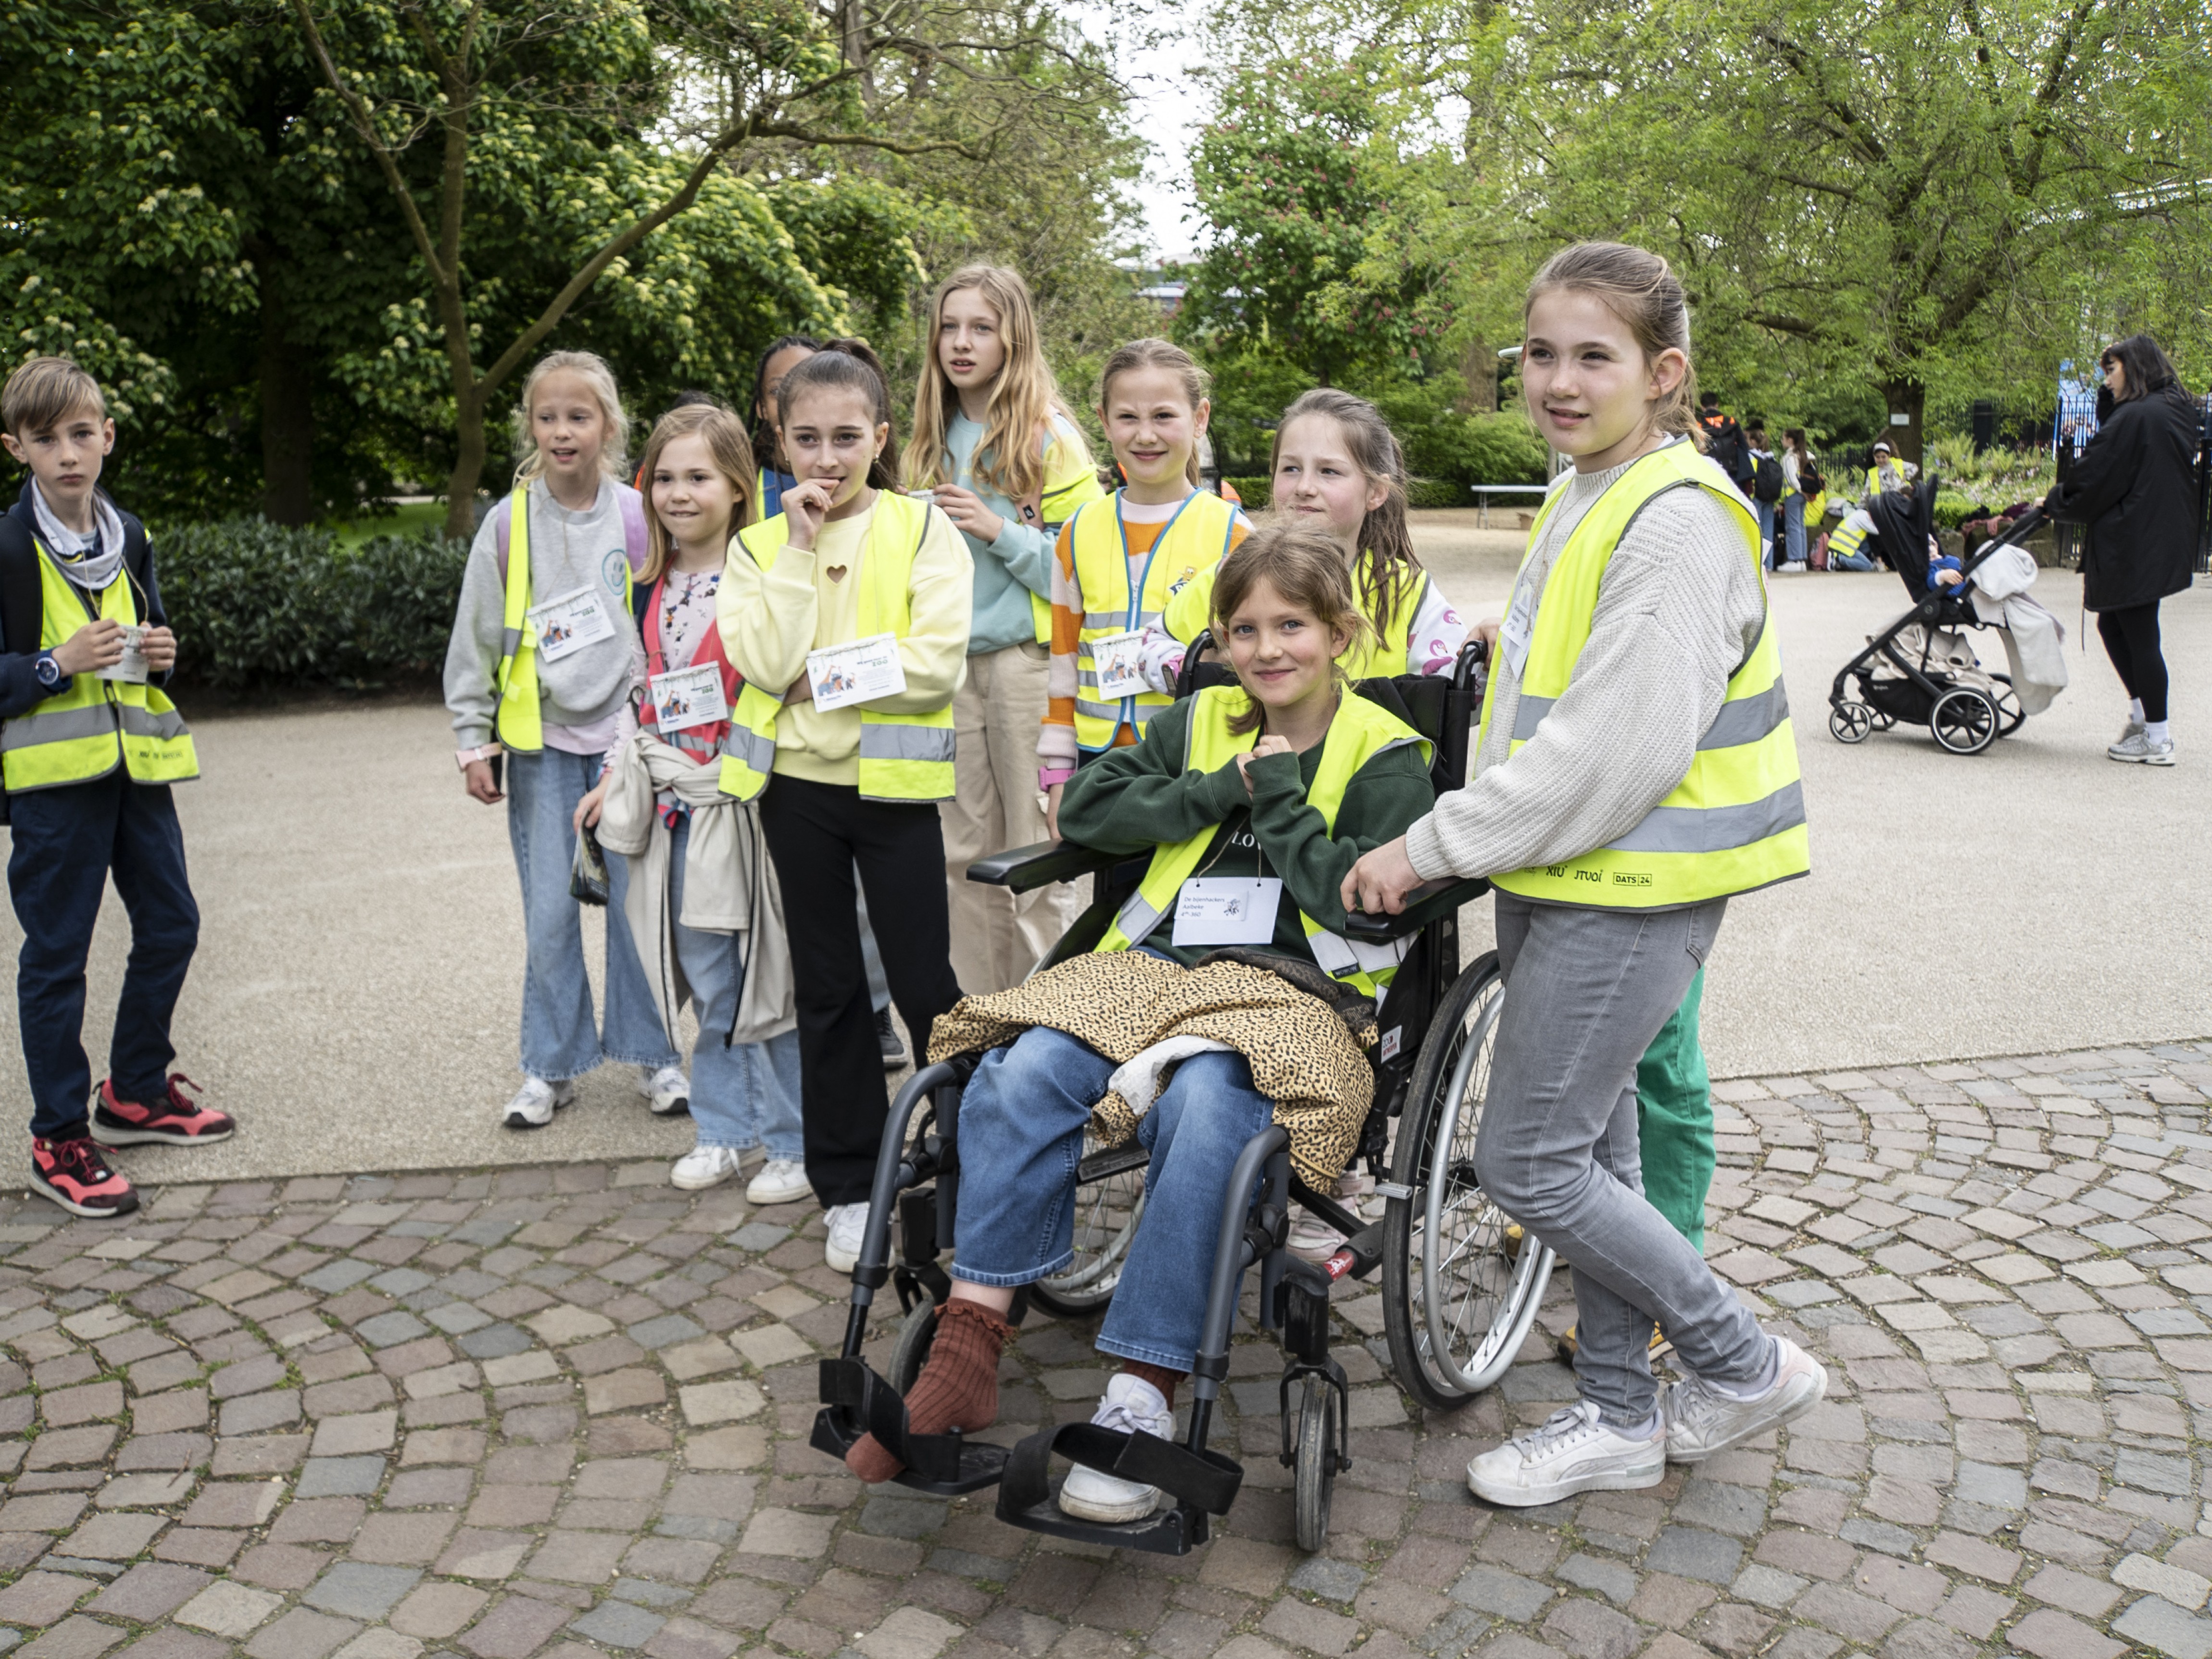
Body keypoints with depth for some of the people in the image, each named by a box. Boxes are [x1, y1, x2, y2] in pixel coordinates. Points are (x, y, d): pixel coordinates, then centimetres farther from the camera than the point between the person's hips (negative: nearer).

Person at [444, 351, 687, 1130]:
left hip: (626, 733, 0)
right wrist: (475, 741, 1)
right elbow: (475, 638, 4)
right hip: (540, 740, 1)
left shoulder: (639, 518, -1)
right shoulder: (508, 523, 0)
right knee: (549, 912, 4)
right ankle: (552, 1065, 17)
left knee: (636, 900, 3)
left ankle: (651, 1053, 18)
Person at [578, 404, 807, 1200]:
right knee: (707, 980, 13)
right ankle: (724, 1130, 27)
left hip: (744, 802, -6)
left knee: (766, 974, 1)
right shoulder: (649, 588, 11)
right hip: (675, 805, 6)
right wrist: (616, 776, 13)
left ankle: (795, 1142, 15)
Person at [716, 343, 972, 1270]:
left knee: (923, 984, 3)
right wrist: (800, 549, -12)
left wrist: (821, 674, -13)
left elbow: (938, 664, -14)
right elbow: (765, 664, -12)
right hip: (796, 785, 3)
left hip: (891, 783, -3)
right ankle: (848, 1185, 23)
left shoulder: (923, 529, -3)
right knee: (827, 990, 11)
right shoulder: (760, 547, 5)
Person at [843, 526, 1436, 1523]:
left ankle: (1139, 1399, -30)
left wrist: (1277, 794, -5)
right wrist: (1222, 790, 0)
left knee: (1202, 1108, -37)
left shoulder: (1384, 756, 6)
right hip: (1161, 963, 4)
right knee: (1020, 1074, -26)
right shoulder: (1200, 723, 20)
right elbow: (1086, 806, 8)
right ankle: (968, 1353, -20)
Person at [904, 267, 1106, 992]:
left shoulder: (1049, 437, -4)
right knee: (965, 853, 10)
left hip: (1027, 658, -5)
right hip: (949, 664, 6)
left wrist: (999, 530, -17)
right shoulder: (934, 439, 13)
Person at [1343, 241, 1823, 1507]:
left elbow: (1618, 749, -25)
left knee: (1530, 1164, -4)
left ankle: (1747, 1365, 15)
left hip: (1634, 887, -10)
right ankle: (1621, 1416, 29)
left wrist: (1434, 847, -19)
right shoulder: (1584, 500, 13)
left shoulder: (1678, 521, -18)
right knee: (1590, 1150, 15)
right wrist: (1455, 843, 11)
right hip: (1566, 874, 10)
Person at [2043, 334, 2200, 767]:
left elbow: (2094, 480, -14)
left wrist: (2053, 503, 4)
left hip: (2132, 545, -9)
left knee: (2139, 637, -2)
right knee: (2112, 625, 19)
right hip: (2165, 542, 9)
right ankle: (2145, 714, 24)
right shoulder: (2179, 414, 12)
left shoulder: (2133, 418, -17)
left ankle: (2157, 740, 5)